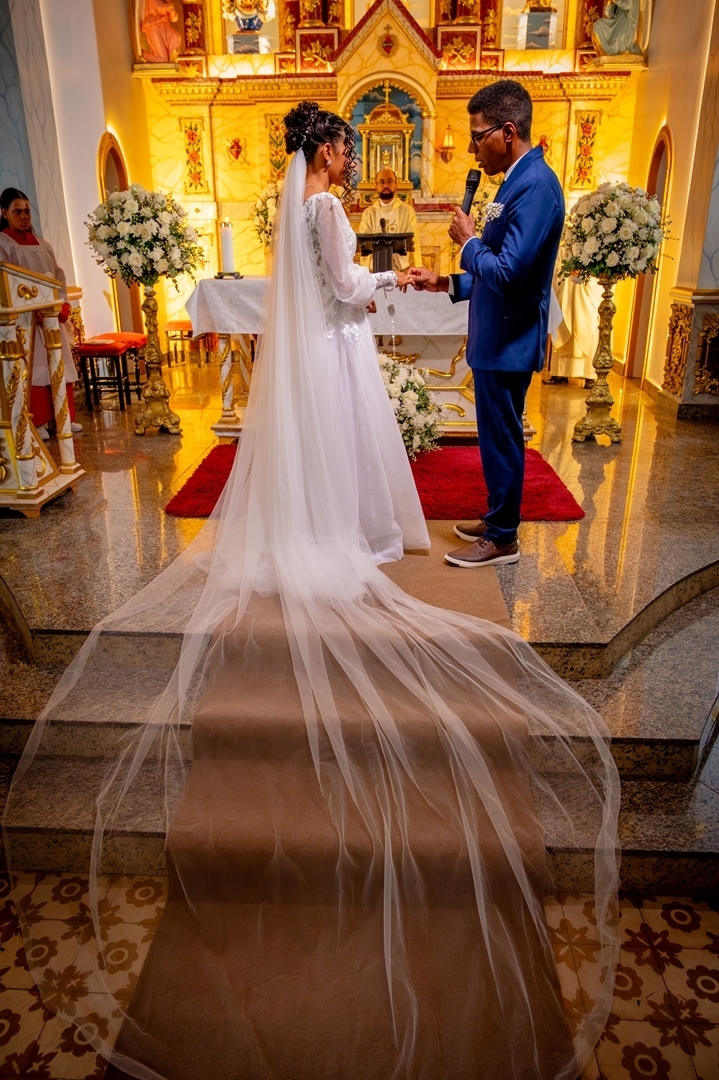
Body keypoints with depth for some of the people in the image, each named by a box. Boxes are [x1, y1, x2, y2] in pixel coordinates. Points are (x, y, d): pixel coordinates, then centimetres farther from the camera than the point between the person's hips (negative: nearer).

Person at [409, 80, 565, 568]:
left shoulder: (535, 185, -19)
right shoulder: (521, 180, 13)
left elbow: (507, 272, -27)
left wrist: (469, 240, -11)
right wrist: (446, 283, 11)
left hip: (509, 343, -10)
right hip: (499, 339, 10)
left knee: (502, 440, 1)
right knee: (498, 437, 18)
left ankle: (502, 540, 14)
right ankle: (498, 519, 33)